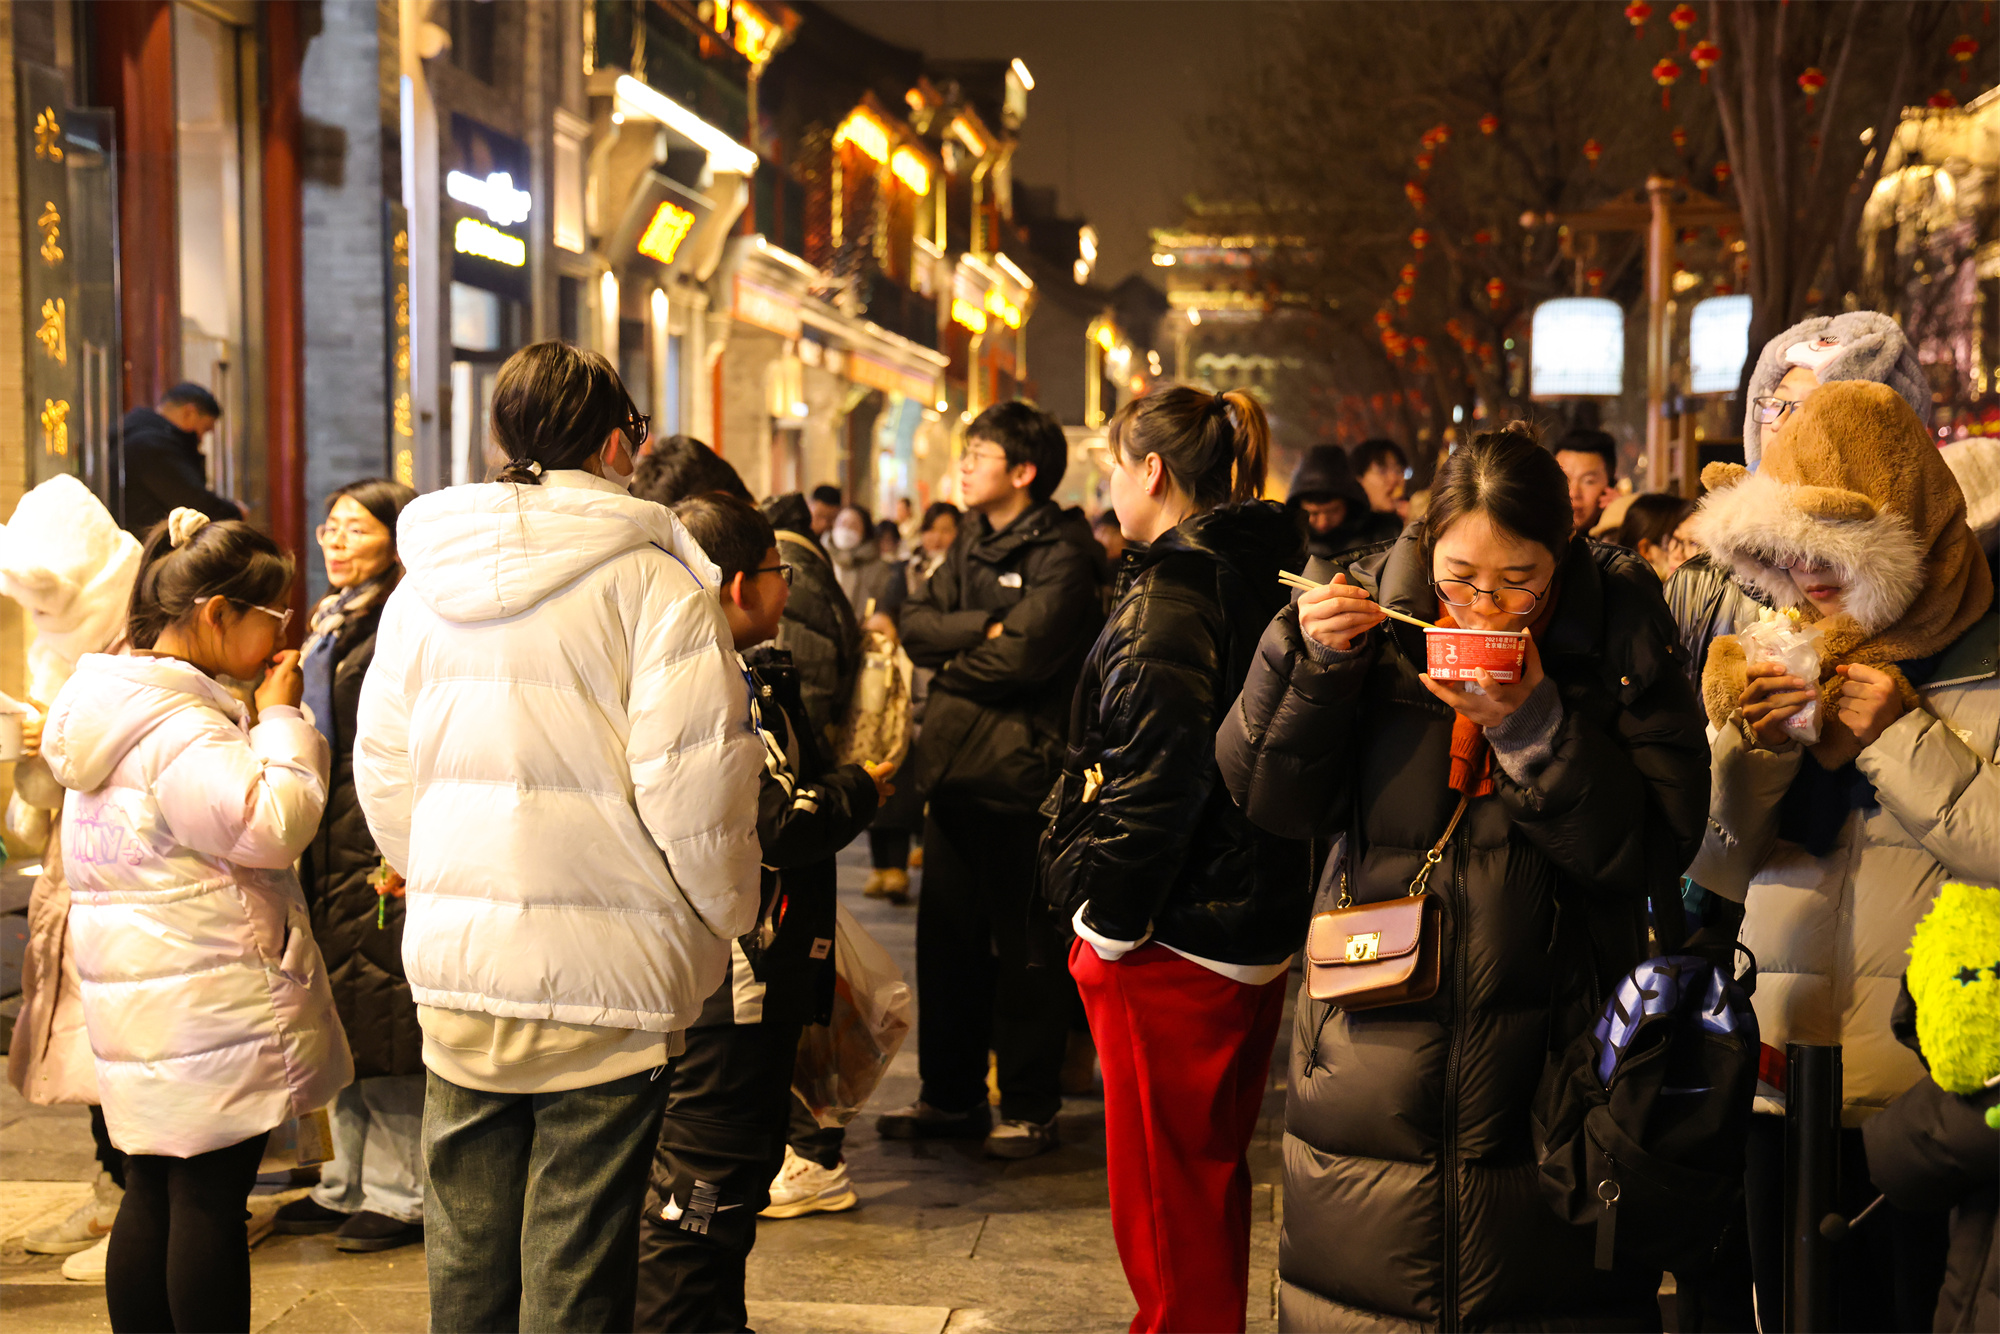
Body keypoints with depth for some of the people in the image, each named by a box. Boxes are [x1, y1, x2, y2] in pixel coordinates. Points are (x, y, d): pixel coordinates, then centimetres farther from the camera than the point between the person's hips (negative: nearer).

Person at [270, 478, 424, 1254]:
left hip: (381, 847, -9)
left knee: (382, 1022, -3)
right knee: (338, 1020, 14)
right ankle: (349, 1184, 23)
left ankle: (399, 1192, 7)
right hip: (328, 851, 9)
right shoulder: (330, 622, 18)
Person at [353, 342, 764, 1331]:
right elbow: (692, 790, -14)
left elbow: (381, 772, 12)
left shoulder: (422, 585, 7)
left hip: (452, 963, 5)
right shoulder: (653, 582, -11)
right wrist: (722, 917, 2)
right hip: (604, 972, -5)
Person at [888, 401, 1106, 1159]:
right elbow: (917, 625, 5)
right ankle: (950, 1096, 24)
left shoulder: (1062, 551, -10)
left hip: (1025, 773, -8)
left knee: (1025, 951, 1)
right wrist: (983, 629, -12)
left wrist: (951, 663, -4)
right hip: (957, 766, 8)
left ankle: (1029, 1108, 11)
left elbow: (1024, 655, -21)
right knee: (946, 939, 13)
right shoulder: (971, 542, 16)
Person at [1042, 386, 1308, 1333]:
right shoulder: (1266, 574, 9)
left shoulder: (1168, 596, -18)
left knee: (1163, 1198, 2)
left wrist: (1106, 917, -15)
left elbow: (1155, 776, -24)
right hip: (1259, 928, 9)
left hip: (1171, 945, -9)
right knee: (1214, 1177, 22)